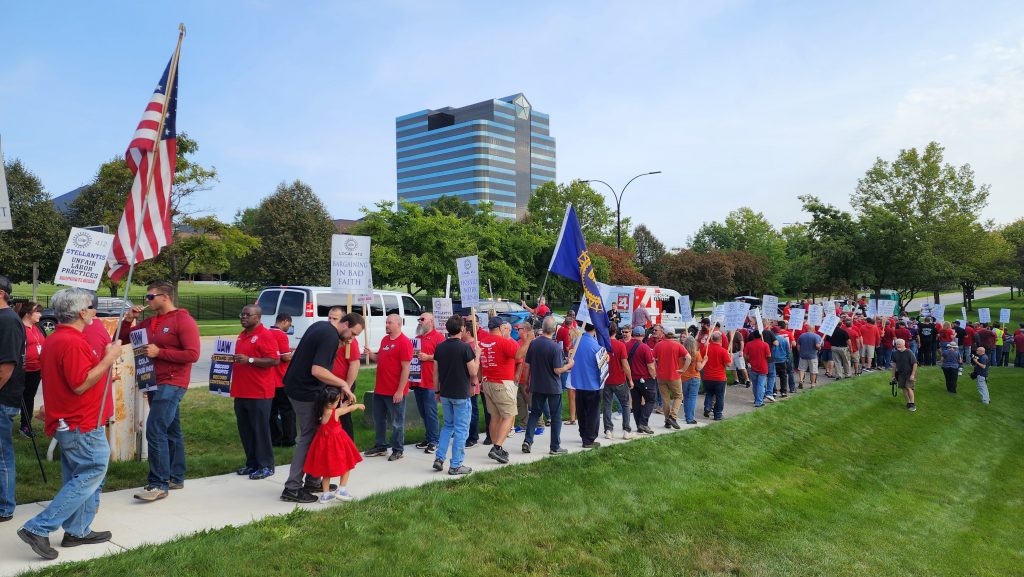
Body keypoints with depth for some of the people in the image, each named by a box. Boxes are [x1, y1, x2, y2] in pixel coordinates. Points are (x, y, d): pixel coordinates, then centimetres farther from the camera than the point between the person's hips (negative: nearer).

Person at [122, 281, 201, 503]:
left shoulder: (183, 321, -10)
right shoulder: (149, 322, 14)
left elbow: (193, 354, -18)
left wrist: (159, 352, -19)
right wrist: (128, 320, 4)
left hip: (171, 384, -8)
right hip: (155, 383, 8)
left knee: (155, 430, -15)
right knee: (171, 431, 14)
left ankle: (159, 484, -10)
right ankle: (176, 477, 22)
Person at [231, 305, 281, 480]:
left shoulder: (265, 335, -10)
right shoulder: (242, 335, 16)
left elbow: (275, 360, -19)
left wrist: (249, 360, -24)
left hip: (259, 393, -8)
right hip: (241, 391, 8)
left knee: (260, 429, -1)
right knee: (244, 429, 12)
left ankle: (266, 466, 8)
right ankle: (252, 463, 23)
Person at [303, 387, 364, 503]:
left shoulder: (321, 412, -5)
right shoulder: (336, 412, -20)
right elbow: (350, 409, -1)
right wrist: (358, 405, 16)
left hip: (324, 442, 7)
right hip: (336, 444, -6)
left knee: (326, 468, 17)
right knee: (346, 465, 12)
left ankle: (325, 494, 23)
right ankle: (341, 489, 9)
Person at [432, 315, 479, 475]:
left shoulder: (440, 347, 2)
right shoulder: (465, 348, -15)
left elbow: (435, 372, 7)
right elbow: (473, 372, -12)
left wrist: (438, 391, 16)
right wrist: (477, 355, 1)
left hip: (445, 394, 6)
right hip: (461, 395, -6)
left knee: (448, 426, 20)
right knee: (461, 429, 4)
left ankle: (439, 458, 14)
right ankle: (456, 465, 6)